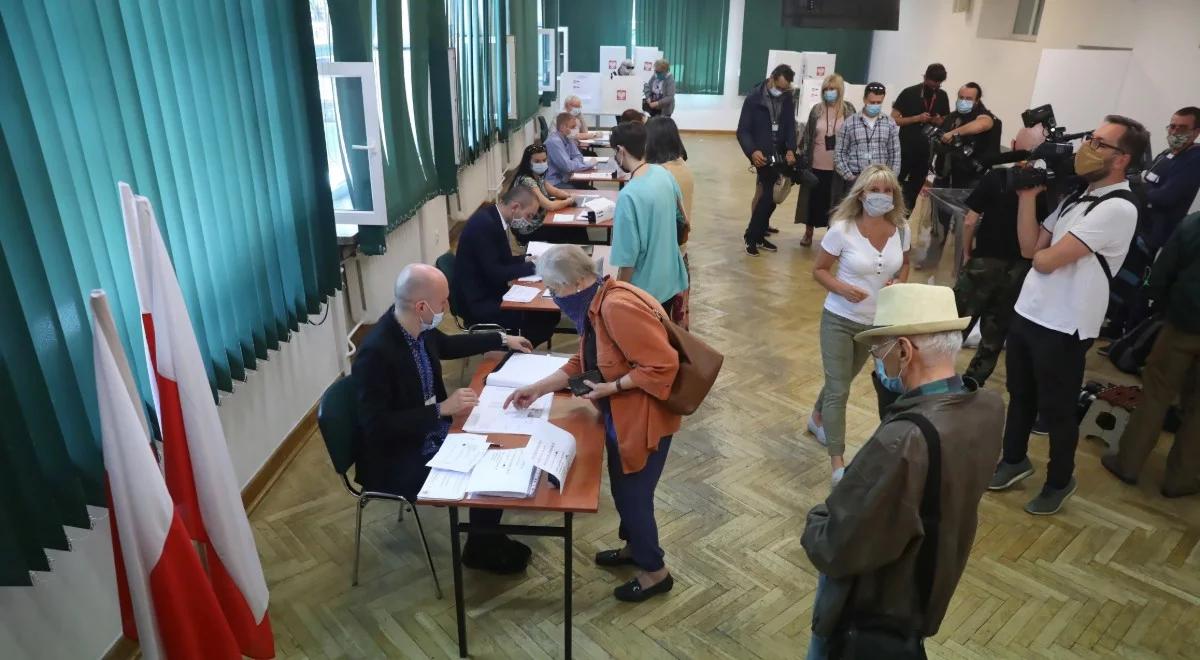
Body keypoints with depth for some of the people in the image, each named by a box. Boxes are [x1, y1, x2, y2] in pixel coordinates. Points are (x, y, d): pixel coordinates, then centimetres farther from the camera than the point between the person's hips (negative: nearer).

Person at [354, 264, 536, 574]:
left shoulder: (418, 326, -8)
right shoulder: (375, 352, -32)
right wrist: (441, 409, -31)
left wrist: (502, 339, 17)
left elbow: (446, 345, 16)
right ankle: (482, 550, 17)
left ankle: (488, 537, 22)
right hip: (395, 459, -8)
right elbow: (377, 426, -30)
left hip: (431, 432, 8)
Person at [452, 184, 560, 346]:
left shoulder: (492, 217, 6)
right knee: (544, 316, -18)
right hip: (479, 303, -9)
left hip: (490, 292, 9)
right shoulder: (484, 224, -22)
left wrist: (526, 260, 1)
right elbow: (494, 273, -23)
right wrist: (532, 266, -15)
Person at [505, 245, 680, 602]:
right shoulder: (595, 305, 2)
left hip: (645, 419, -9)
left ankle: (655, 571, 29)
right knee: (622, 488, 24)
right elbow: (583, 362, 13)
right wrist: (538, 388, 9)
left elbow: (662, 366, -29)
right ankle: (633, 546, 47)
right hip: (621, 416, 9)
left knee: (634, 493, 7)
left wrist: (610, 388, -24)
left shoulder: (619, 306, -30)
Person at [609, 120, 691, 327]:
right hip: (671, 279, 7)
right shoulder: (664, 174, -4)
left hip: (645, 289, -7)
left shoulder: (629, 195, -27)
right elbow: (683, 221, 11)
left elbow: (628, 258, -23)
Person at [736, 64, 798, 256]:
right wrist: (752, 151, -26)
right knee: (770, 195, -14)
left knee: (764, 194, 11)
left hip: (780, 154, 5)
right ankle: (752, 236, -2)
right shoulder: (754, 98, -7)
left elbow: (790, 127, 7)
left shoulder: (788, 100, 7)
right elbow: (743, 131, -10)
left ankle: (757, 235, 21)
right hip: (761, 154, -5)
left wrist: (790, 150, -12)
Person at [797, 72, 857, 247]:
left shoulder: (848, 110, 0)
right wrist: (804, 157, 1)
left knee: (834, 200, 6)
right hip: (817, 165, 1)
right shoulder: (817, 110, 2)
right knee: (814, 198, 9)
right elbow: (807, 136, 5)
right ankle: (808, 232, 23)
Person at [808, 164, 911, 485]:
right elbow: (819, 270, -9)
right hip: (840, 320, -5)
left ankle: (817, 419, 52)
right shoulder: (842, 230, -19)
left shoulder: (901, 230, -7)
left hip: (878, 322, 5)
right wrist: (842, 288, -27)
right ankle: (838, 464, 2)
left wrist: (899, 282, -12)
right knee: (838, 389, -5)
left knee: (841, 381, 24)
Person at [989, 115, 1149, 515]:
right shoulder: (1075, 197, 9)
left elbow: (1046, 260, -22)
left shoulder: (1118, 208, -19)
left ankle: (1060, 481, 31)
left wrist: (1040, 254, 1)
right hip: (1028, 313, 8)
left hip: (1064, 328, -8)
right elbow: (1029, 247, 4)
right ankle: (1015, 461, 41)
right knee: (1020, 396, 21)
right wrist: (1028, 196, -2)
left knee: (1056, 410, 10)